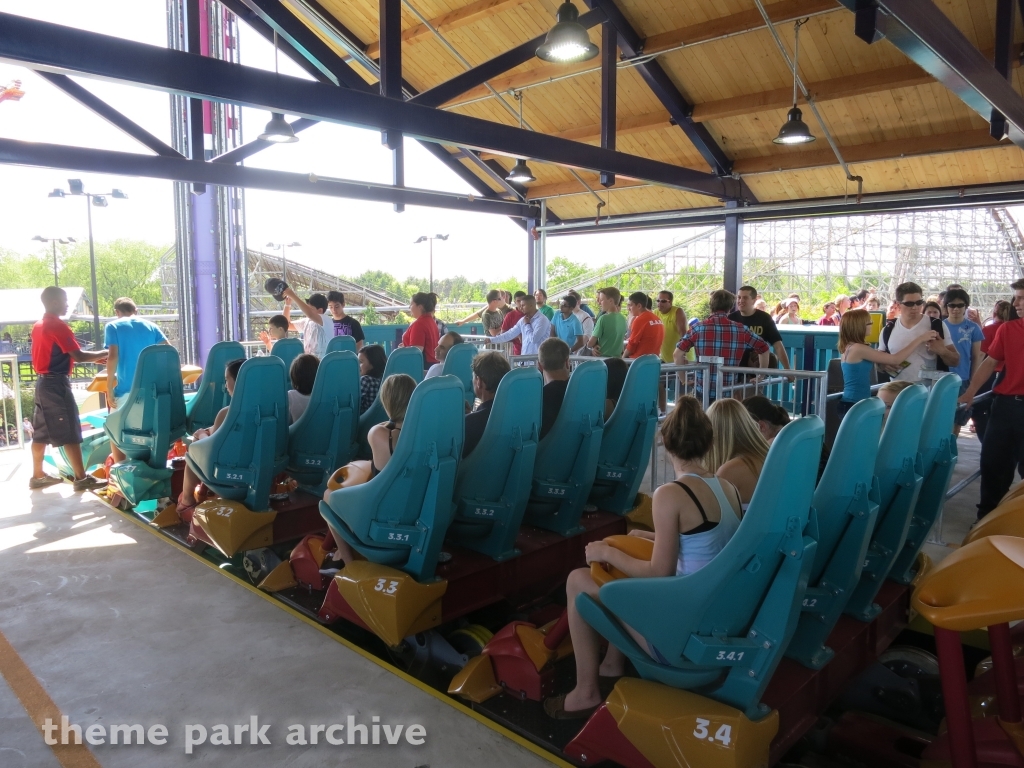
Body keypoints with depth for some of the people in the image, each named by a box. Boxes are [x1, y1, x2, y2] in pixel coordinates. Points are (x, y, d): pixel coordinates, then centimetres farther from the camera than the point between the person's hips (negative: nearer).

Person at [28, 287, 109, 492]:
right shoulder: (58, 326, -15)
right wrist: (103, 353, -7)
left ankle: (37, 476, 21)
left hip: (43, 382, 10)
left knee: (41, 432, 14)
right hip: (56, 383, -10)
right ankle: (81, 478, -6)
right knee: (70, 433, -8)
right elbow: (78, 356, -21)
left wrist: (93, 357, 18)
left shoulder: (38, 326, 14)